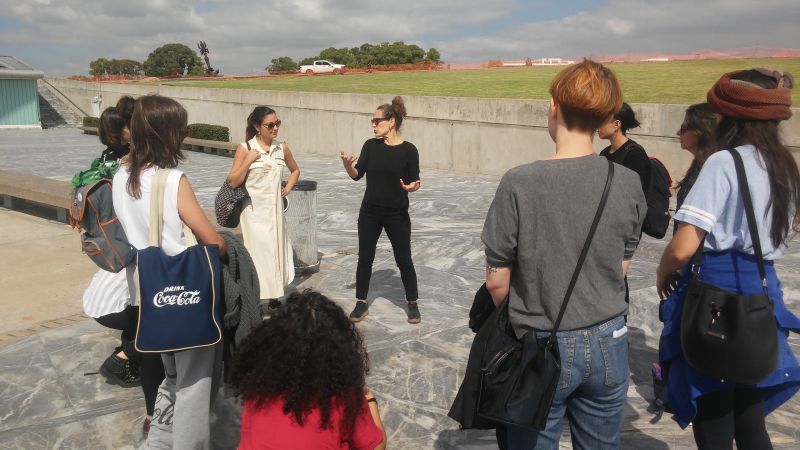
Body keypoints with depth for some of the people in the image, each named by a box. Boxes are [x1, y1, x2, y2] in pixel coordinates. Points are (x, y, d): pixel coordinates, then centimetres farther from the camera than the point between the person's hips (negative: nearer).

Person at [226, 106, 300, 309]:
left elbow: (295, 170, 21)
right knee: (257, 254, -5)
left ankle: (275, 299, 25)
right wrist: (249, 160, -17)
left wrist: (288, 187, 6)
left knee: (277, 252, 11)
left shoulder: (282, 148, 3)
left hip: (275, 209, 5)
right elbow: (233, 182, -10)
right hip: (255, 210, -4)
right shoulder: (245, 148, -8)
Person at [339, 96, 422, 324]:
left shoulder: (408, 150, -9)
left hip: (397, 213, -3)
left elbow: (414, 181, -5)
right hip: (370, 211, 3)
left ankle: (412, 304, 23)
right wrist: (347, 164, -20)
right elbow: (357, 175, -1)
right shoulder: (371, 146, 0)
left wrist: (412, 186, -27)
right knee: (365, 258, 9)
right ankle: (361, 303, 24)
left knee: (403, 259, 6)